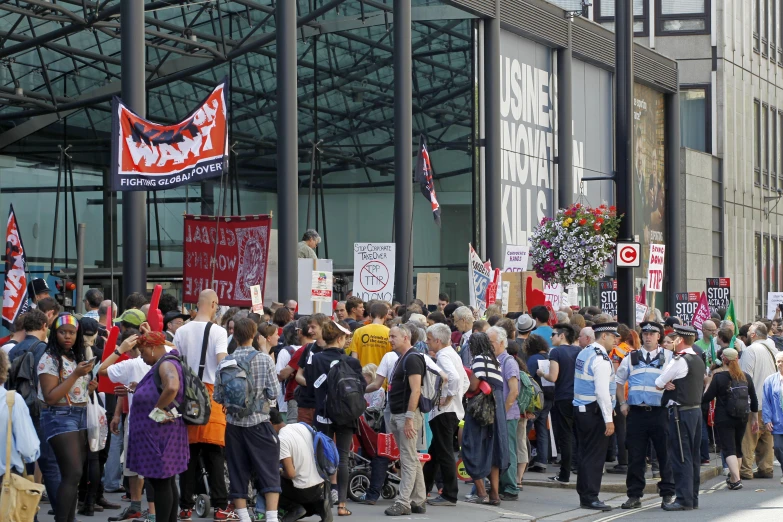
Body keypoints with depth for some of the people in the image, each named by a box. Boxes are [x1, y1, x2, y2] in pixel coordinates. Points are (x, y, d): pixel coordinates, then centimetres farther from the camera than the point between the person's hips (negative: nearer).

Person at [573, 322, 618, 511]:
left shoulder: (584, 353, 12)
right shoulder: (601, 359, -16)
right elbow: (602, 391, -21)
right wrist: (609, 419, -19)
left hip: (580, 409, 9)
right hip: (595, 411, -9)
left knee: (585, 453, 13)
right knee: (595, 456, -5)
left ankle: (584, 495, 19)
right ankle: (590, 498, -4)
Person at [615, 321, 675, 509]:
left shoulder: (668, 357, 6)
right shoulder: (631, 357, 13)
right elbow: (619, 382, 20)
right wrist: (623, 403, 10)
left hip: (660, 413, -2)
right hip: (637, 412, 2)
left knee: (665, 454, 2)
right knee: (635, 456, 3)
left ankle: (668, 493, 12)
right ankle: (634, 495, 9)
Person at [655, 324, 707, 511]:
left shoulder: (679, 361, -14)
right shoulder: (699, 360, 14)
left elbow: (658, 383, -10)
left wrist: (665, 384, 10)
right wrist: (669, 384, 0)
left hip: (681, 412, -9)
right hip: (696, 409, 9)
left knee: (681, 457, -7)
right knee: (693, 456, 12)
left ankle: (684, 500, -8)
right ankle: (692, 498, 16)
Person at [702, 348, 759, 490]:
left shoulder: (719, 377, -10)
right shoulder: (746, 377, 5)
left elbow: (706, 399, -12)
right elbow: (754, 400, 12)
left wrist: (708, 382, 3)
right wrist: (755, 419, 22)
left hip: (723, 419, -5)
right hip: (742, 419, 5)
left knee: (728, 449, -6)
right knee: (737, 448, 20)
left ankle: (736, 479, -21)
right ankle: (733, 477, 30)